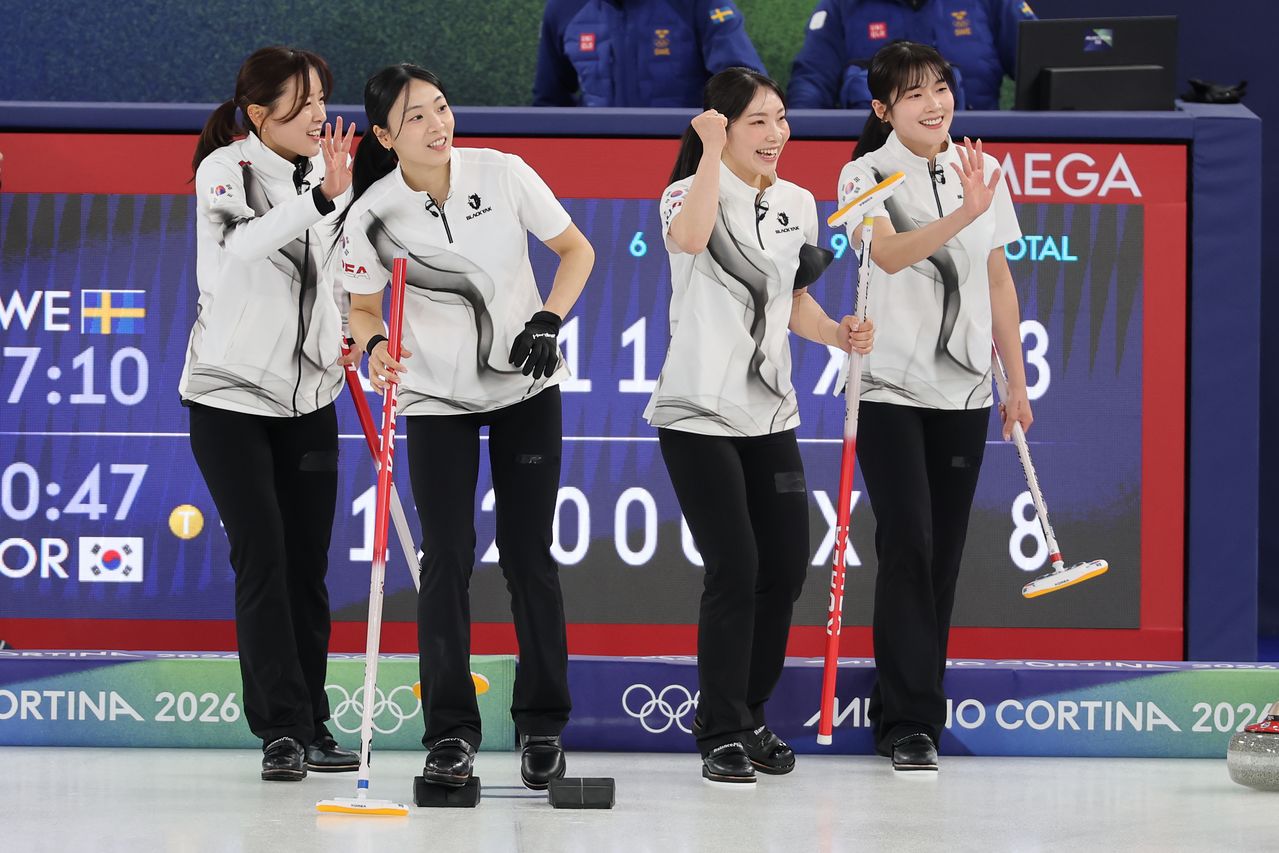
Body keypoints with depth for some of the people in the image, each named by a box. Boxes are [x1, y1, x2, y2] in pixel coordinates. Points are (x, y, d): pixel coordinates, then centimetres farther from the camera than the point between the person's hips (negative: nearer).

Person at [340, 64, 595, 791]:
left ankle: (543, 726, 14)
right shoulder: (371, 214, -13)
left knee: (529, 554, 3)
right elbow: (364, 307, 0)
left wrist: (548, 321, -14)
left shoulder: (503, 174, -12)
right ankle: (451, 733, 4)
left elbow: (576, 250, -1)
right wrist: (374, 343, -22)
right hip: (437, 398, -1)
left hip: (526, 385, 1)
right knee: (448, 558, -6)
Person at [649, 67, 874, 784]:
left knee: (786, 569, 5)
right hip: (700, 416, -6)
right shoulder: (691, 192, -8)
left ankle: (749, 716, 23)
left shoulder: (798, 204, 10)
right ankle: (722, 733, 2)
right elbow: (691, 239, -33)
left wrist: (837, 333, 1)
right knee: (735, 569, -10)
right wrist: (712, 152, -27)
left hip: (770, 414, 6)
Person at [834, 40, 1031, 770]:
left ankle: (907, 703, 17)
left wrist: (1017, 381, 13)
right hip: (891, 386, -5)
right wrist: (962, 215, -41)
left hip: (963, 388, 5)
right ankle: (910, 722, -8)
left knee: (944, 554, 7)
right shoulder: (867, 177, -7)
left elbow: (999, 281, 13)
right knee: (908, 546, -11)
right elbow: (889, 255, -26)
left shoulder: (982, 173, 7)